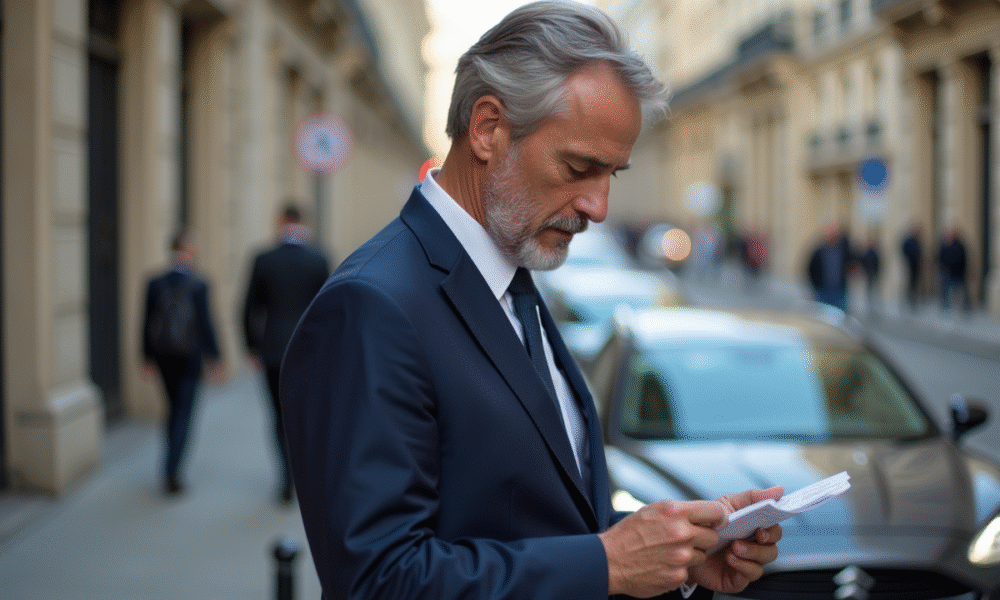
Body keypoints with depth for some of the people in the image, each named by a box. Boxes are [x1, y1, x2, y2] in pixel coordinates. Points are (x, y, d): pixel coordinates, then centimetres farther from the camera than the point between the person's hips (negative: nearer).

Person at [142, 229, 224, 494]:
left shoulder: (155, 283, -2)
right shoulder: (198, 285, -14)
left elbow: (147, 322, 3)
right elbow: (205, 324, -14)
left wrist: (147, 358, 12)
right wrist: (214, 359, -8)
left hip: (162, 353, 4)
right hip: (189, 355, -4)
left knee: (174, 406, 20)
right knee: (184, 411, 1)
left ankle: (172, 465, 28)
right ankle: (171, 471, -8)